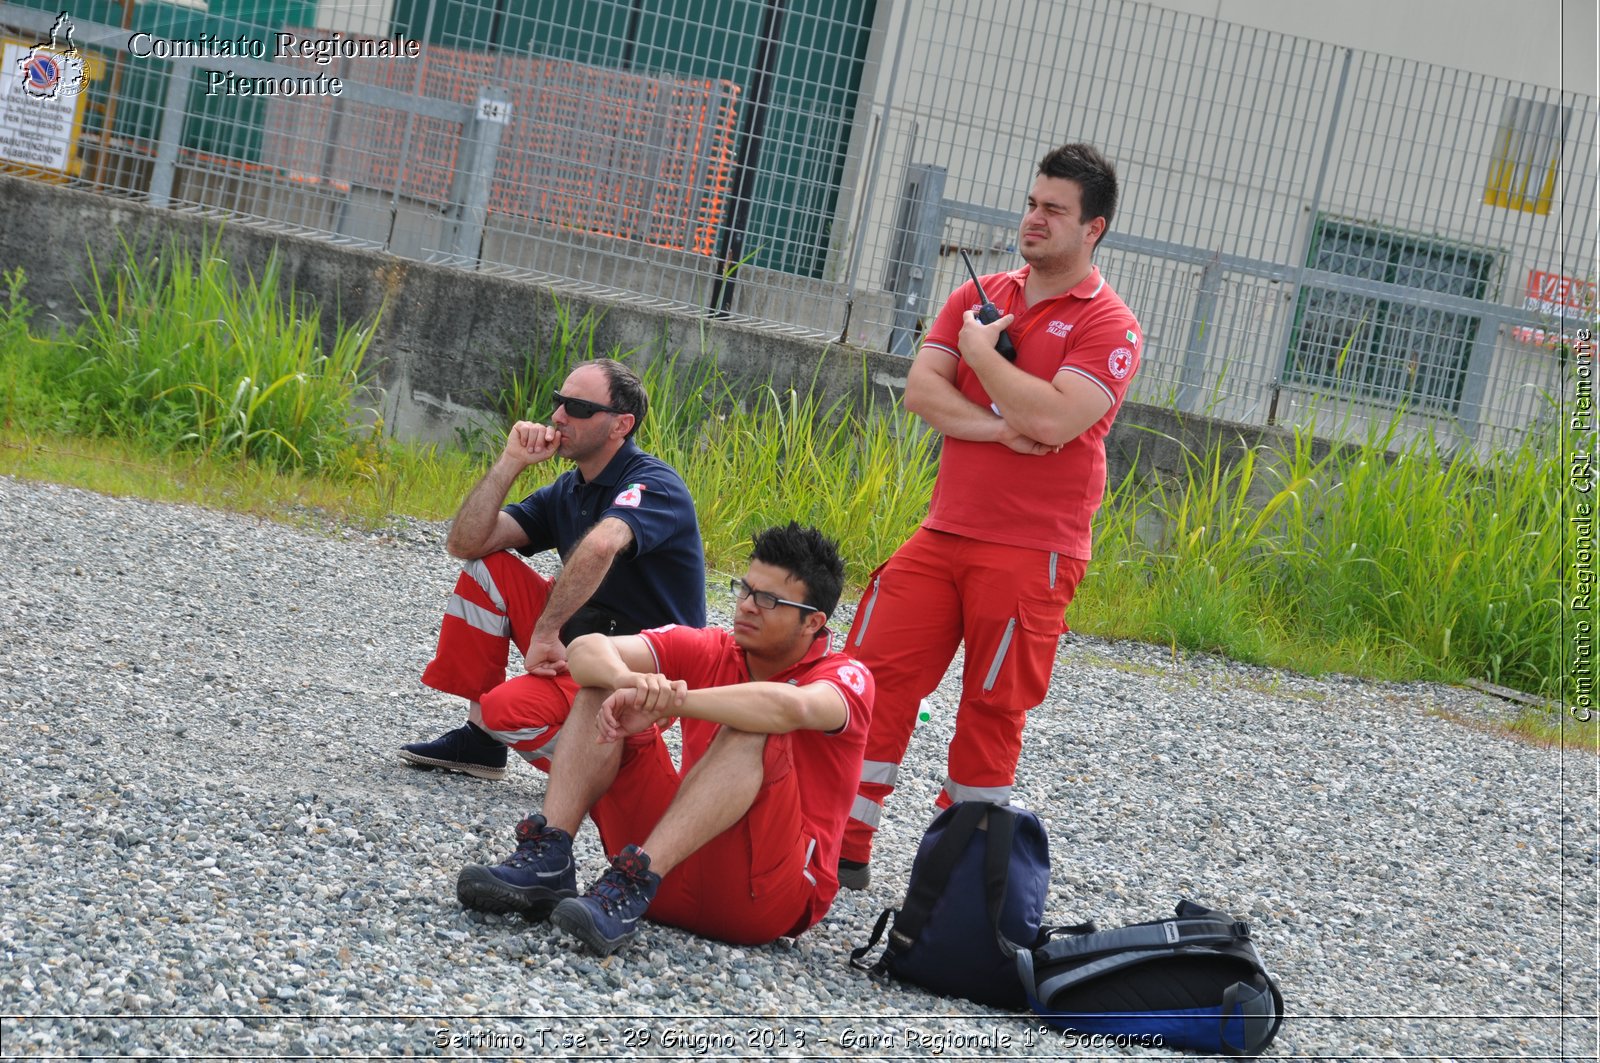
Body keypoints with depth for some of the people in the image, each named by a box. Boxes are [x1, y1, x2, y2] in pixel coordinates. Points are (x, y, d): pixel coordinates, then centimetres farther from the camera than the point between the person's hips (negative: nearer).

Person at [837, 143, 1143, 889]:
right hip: (943, 532, 5)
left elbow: (1055, 420, -20)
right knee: (876, 673, -1)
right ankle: (844, 846, 5)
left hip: (1030, 552, -5)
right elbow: (920, 390, 2)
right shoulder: (979, 297, 12)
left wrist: (982, 353, -9)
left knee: (993, 708, 1)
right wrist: (997, 427, -13)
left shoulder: (1109, 327, -6)